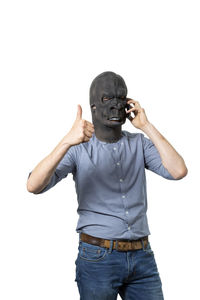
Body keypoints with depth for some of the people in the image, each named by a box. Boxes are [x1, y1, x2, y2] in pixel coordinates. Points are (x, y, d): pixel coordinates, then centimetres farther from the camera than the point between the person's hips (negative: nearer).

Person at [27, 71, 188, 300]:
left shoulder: (139, 144, 8)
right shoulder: (78, 148, -2)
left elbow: (178, 171, -8)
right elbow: (34, 185, -16)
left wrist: (146, 126, -7)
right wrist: (67, 141, -29)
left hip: (142, 257, 3)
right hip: (98, 258, -3)